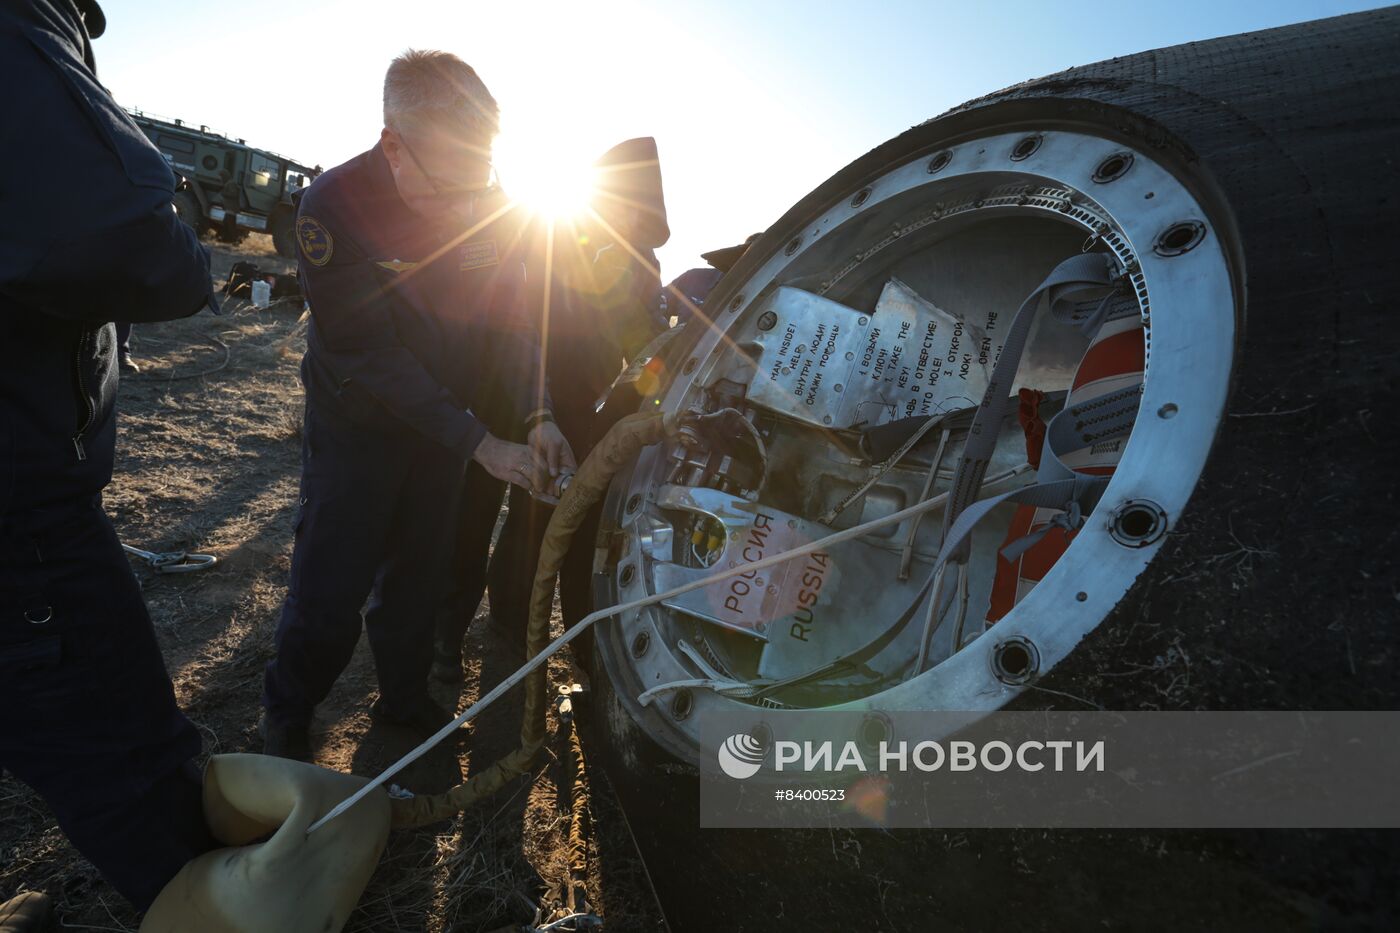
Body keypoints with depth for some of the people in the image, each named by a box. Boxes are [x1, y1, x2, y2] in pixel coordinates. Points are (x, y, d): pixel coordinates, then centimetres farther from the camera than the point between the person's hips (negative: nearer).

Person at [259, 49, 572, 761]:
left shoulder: (492, 207, -11)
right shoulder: (334, 207, -23)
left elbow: (510, 318, -4)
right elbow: (370, 355, -24)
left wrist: (536, 417, -19)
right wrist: (480, 443, -27)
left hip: (444, 422, 4)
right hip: (359, 426, -3)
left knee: (419, 578, 14)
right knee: (328, 594, 2)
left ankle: (405, 700, 36)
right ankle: (285, 718, 29)